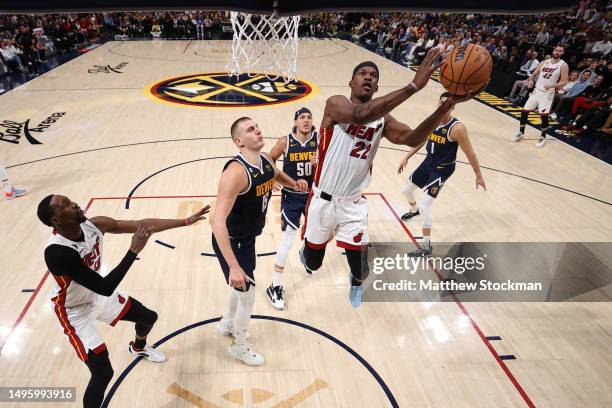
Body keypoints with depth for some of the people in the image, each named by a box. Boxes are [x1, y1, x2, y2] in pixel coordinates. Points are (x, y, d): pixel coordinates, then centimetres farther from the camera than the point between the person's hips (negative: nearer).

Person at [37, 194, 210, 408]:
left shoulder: (93, 225, -20)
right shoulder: (57, 252, -39)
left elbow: (142, 224, -14)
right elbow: (105, 288, -40)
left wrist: (186, 221, -14)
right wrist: (134, 250, -40)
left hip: (97, 294, 7)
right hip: (74, 310, -7)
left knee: (148, 317, 20)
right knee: (103, 373, -14)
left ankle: (138, 348, 57)